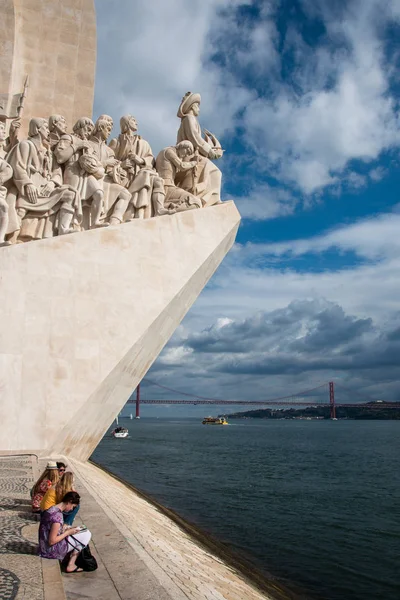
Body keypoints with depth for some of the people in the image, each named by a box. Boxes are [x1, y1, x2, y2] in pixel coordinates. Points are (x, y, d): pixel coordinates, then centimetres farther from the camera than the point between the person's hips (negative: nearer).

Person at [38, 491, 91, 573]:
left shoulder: (52, 508, 2)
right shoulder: (58, 516, -27)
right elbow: (52, 541, -25)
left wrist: (66, 528, 6)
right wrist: (68, 532, -14)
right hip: (52, 550, -9)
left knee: (78, 530, 20)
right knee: (86, 534, -3)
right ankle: (71, 565, 4)